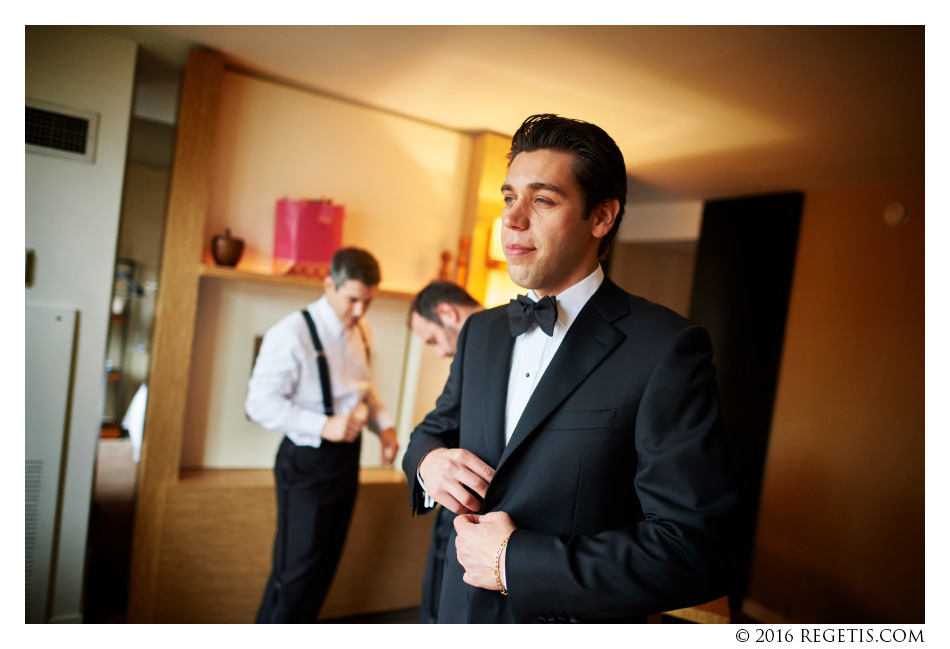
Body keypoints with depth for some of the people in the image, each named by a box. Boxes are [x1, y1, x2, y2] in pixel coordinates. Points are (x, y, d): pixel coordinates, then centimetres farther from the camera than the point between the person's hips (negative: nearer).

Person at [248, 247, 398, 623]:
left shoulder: (361, 331, 5)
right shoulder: (293, 333, -19)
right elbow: (260, 403, -21)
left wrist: (384, 424, 0)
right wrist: (325, 426, -29)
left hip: (347, 456, 8)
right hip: (308, 461, -7)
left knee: (326, 561, 19)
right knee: (297, 568, 3)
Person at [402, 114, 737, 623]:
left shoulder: (668, 350, -20)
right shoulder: (480, 331, 1)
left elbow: (695, 549, -23)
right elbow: (436, 428, 13)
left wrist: (514, 561, -23)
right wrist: (429, 460, -11)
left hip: (569, 626, -5)